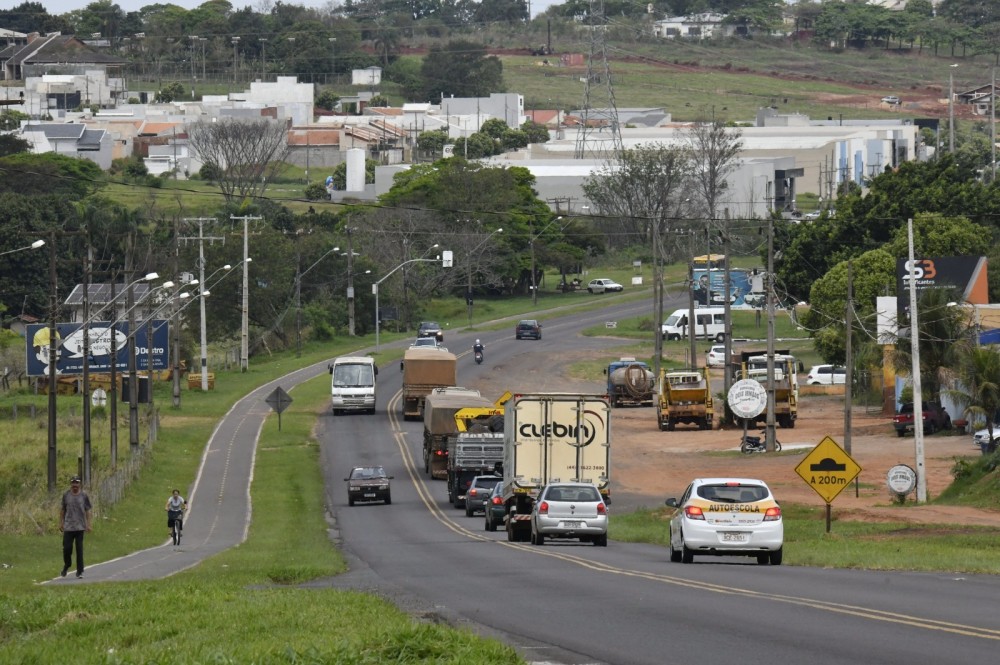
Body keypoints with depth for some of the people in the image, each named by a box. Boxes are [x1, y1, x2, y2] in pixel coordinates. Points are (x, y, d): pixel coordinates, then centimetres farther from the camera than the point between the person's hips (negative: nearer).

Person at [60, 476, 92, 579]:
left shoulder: (83, 495, 1)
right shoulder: (66, 495, 4)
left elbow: (87, 511, 5)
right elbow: (62, 510, 11)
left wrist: (88, 524, 1)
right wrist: (61, 523, 8)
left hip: (80, 527, -1)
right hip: (68, 527, 1)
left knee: (79, 549, -1)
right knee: (67, 548, -1)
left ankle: (80, 571, 5)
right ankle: (66, 565, 25)